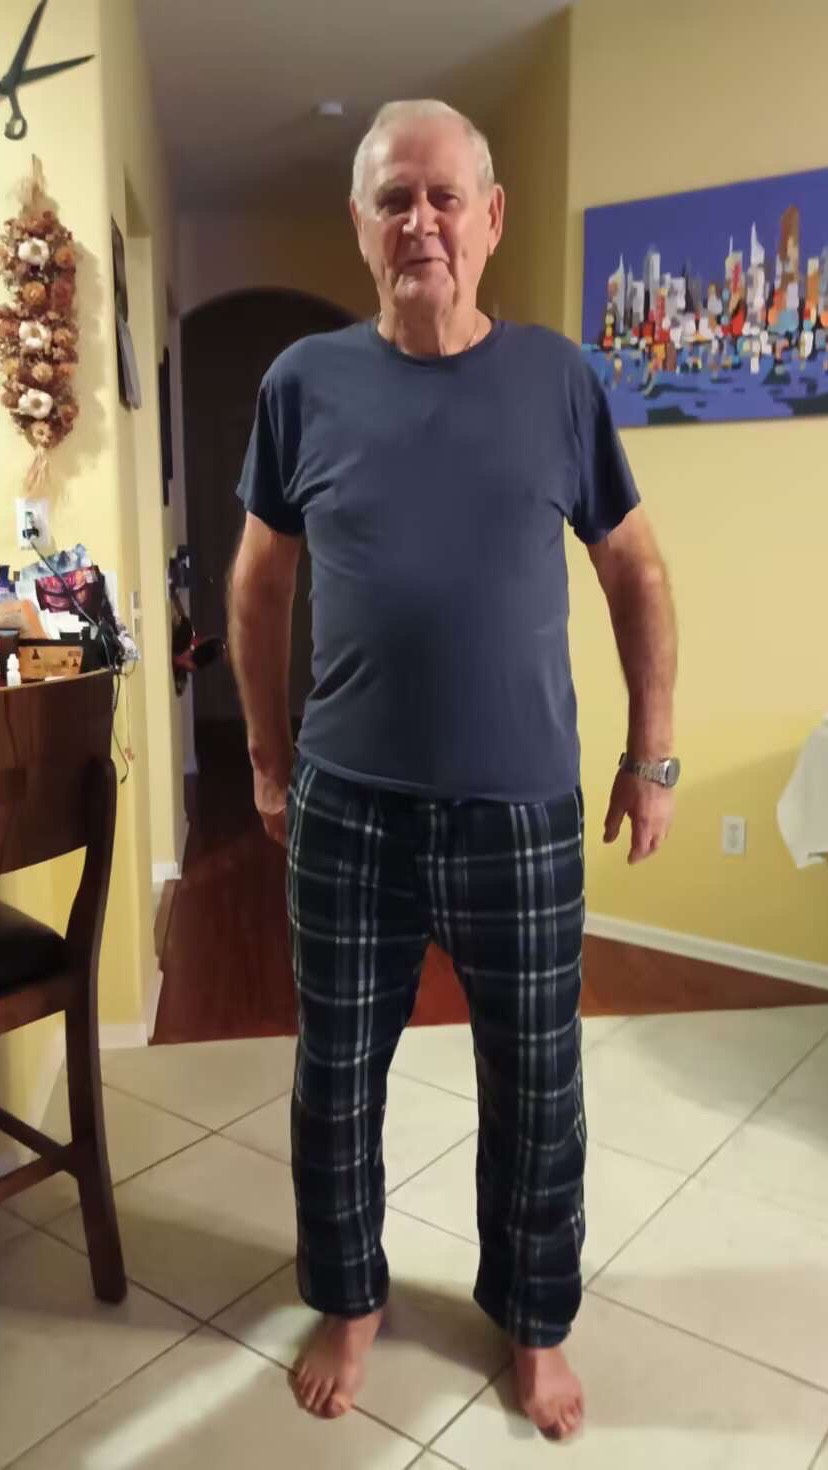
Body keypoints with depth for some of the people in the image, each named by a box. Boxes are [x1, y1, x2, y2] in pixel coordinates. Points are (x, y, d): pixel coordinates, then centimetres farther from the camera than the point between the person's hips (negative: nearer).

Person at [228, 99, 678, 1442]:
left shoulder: (558, 380, -1)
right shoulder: (306, 383, 0)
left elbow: (637, 573, 6)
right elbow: (261, 581, 9)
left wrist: (651, 756, 4)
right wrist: (268, 750, 9)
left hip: (522, 813, 0)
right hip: (347, 808, 1)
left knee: (536, 1091, 13)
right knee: (337, 1078, 14)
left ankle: (535, 1323, 40)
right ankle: (348, 1301, 42)